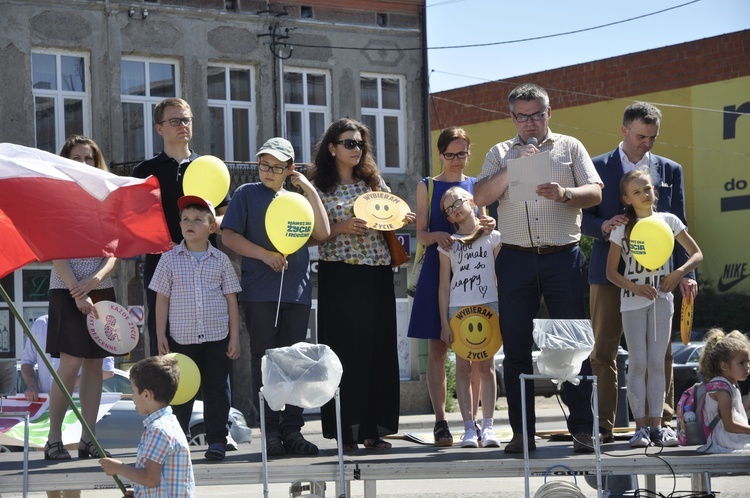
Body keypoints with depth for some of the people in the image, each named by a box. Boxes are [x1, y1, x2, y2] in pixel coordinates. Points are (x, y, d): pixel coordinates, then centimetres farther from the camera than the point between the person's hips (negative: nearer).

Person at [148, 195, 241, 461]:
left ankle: (217, 439, 12)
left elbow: (231, 299, 6)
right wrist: (160, 336, 0)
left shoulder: (220, 260, 4)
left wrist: (234, 337, 2)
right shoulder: (170, 259, 2)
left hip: (217, 337, 0)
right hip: (182, 337, 0)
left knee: (216, 389, 3)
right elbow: (162, 299, 4)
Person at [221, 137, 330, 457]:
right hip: (259, 290, -3)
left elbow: (322, 233, 4)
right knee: (264, 360, -2)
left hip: (297, 290, 3)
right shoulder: (247, 194, 6)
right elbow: (229, 236, -3)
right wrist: (267, 256, -11)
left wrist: (310, 190, 1)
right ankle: (270, 432, 1)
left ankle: (292, 430, 8)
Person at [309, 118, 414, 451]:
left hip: (377, 273, 4)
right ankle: (346, 430, -2)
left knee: (380, 348, 2)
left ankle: (374, 428, 7)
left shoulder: (374, 181, 14)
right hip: (340, 275, -4)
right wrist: (341, 227, -17)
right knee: (346, 348, -6)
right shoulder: (318, 186, 2)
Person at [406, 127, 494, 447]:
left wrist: (488, 227, -7)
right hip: (437, 273, -2)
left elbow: (481, 227, 16)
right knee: (437, 349, -3)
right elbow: (421, 234, 1)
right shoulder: (427, 187, 6)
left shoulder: (476, 186, 12)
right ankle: (440, 422, -2)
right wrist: (437, 235, -20)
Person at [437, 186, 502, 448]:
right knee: (463, 368, -2)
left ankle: (488, 426, -3)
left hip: (488, 307, -1)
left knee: (486, 367, -3)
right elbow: (444, 285, 9)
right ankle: (469, 427, -2)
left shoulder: (493, 237, 9)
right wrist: (444, 323, 2)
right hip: (458, 308, 1)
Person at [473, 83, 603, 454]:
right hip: (515, 258, 1)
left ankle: (582, 429, 1)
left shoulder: (570, 148, 12)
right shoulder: (500, 154, 13)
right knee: (516, 347, 1)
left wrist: (564, 194, -18)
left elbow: (595, 193, 2)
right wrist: (513, 168, -11)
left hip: (563, 257, -1)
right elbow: (480, 197, 0)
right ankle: (522, 431, 6)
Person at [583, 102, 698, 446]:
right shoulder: (597, 167, 6)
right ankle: (603, 426, 4)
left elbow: (678, 225, 9)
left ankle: (663, 423, 6)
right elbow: (584, 218, 6)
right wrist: (603, 226, -18)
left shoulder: (670, 170, 11)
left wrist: (685, 272, 0)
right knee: (603, 351, -1)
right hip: (609, 271, -1)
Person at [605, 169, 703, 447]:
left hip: (661, 297, 1)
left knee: (657, 362, 0)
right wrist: (635, 287, -14)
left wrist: (679, 273, -9)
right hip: (632, 299, -1)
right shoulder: (622, 228, 2)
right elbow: (611, 271, 2)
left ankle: (656, 424, 3)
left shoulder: (667, 221, 5)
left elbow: (697, 254, 8)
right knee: (638, 362, -5)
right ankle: (640, 425, -4)